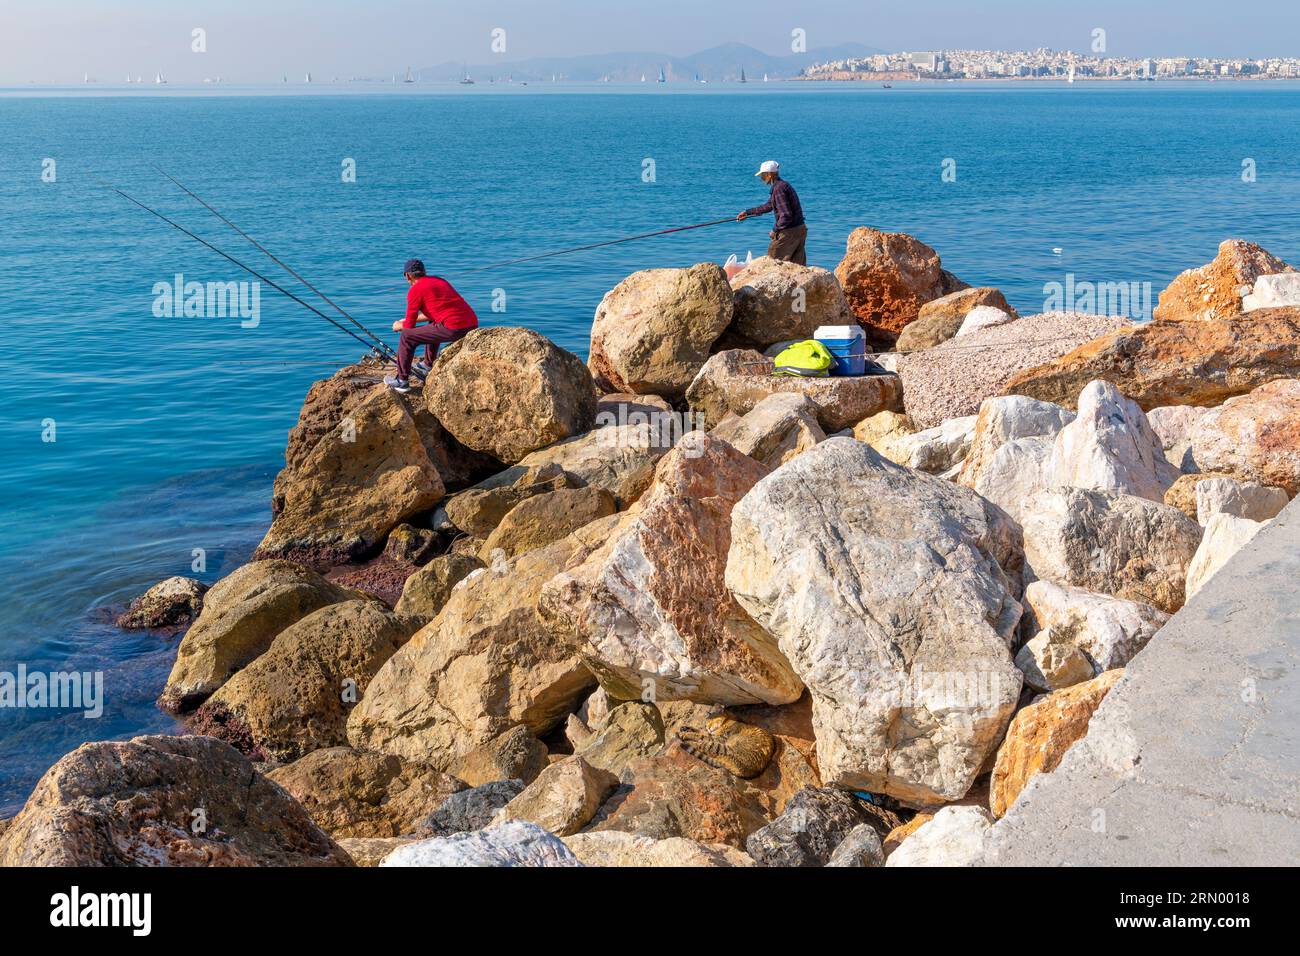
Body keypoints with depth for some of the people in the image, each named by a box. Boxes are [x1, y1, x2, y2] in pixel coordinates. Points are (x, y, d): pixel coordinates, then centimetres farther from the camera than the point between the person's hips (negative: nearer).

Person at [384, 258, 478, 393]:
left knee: (407, 336, 6)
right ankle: (427, 366, 43)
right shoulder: (439, 281, 24)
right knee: (433, 326, 37)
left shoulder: (414, 290, 1)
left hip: (454, 329, -8)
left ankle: (402, 381, 12)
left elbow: (410, 326, 6)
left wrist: (399, 326, 28)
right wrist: (411, 319, 42)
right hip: (472, 325, 8)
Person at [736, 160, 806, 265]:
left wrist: (775, 230, -12)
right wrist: (748, 212, 34)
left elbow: (786, 215, -25)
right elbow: (768, 206, 29)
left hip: (790, 232, -9)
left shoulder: (778, 189, -17)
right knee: (798, 265, 10)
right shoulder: (783, 185, 15)